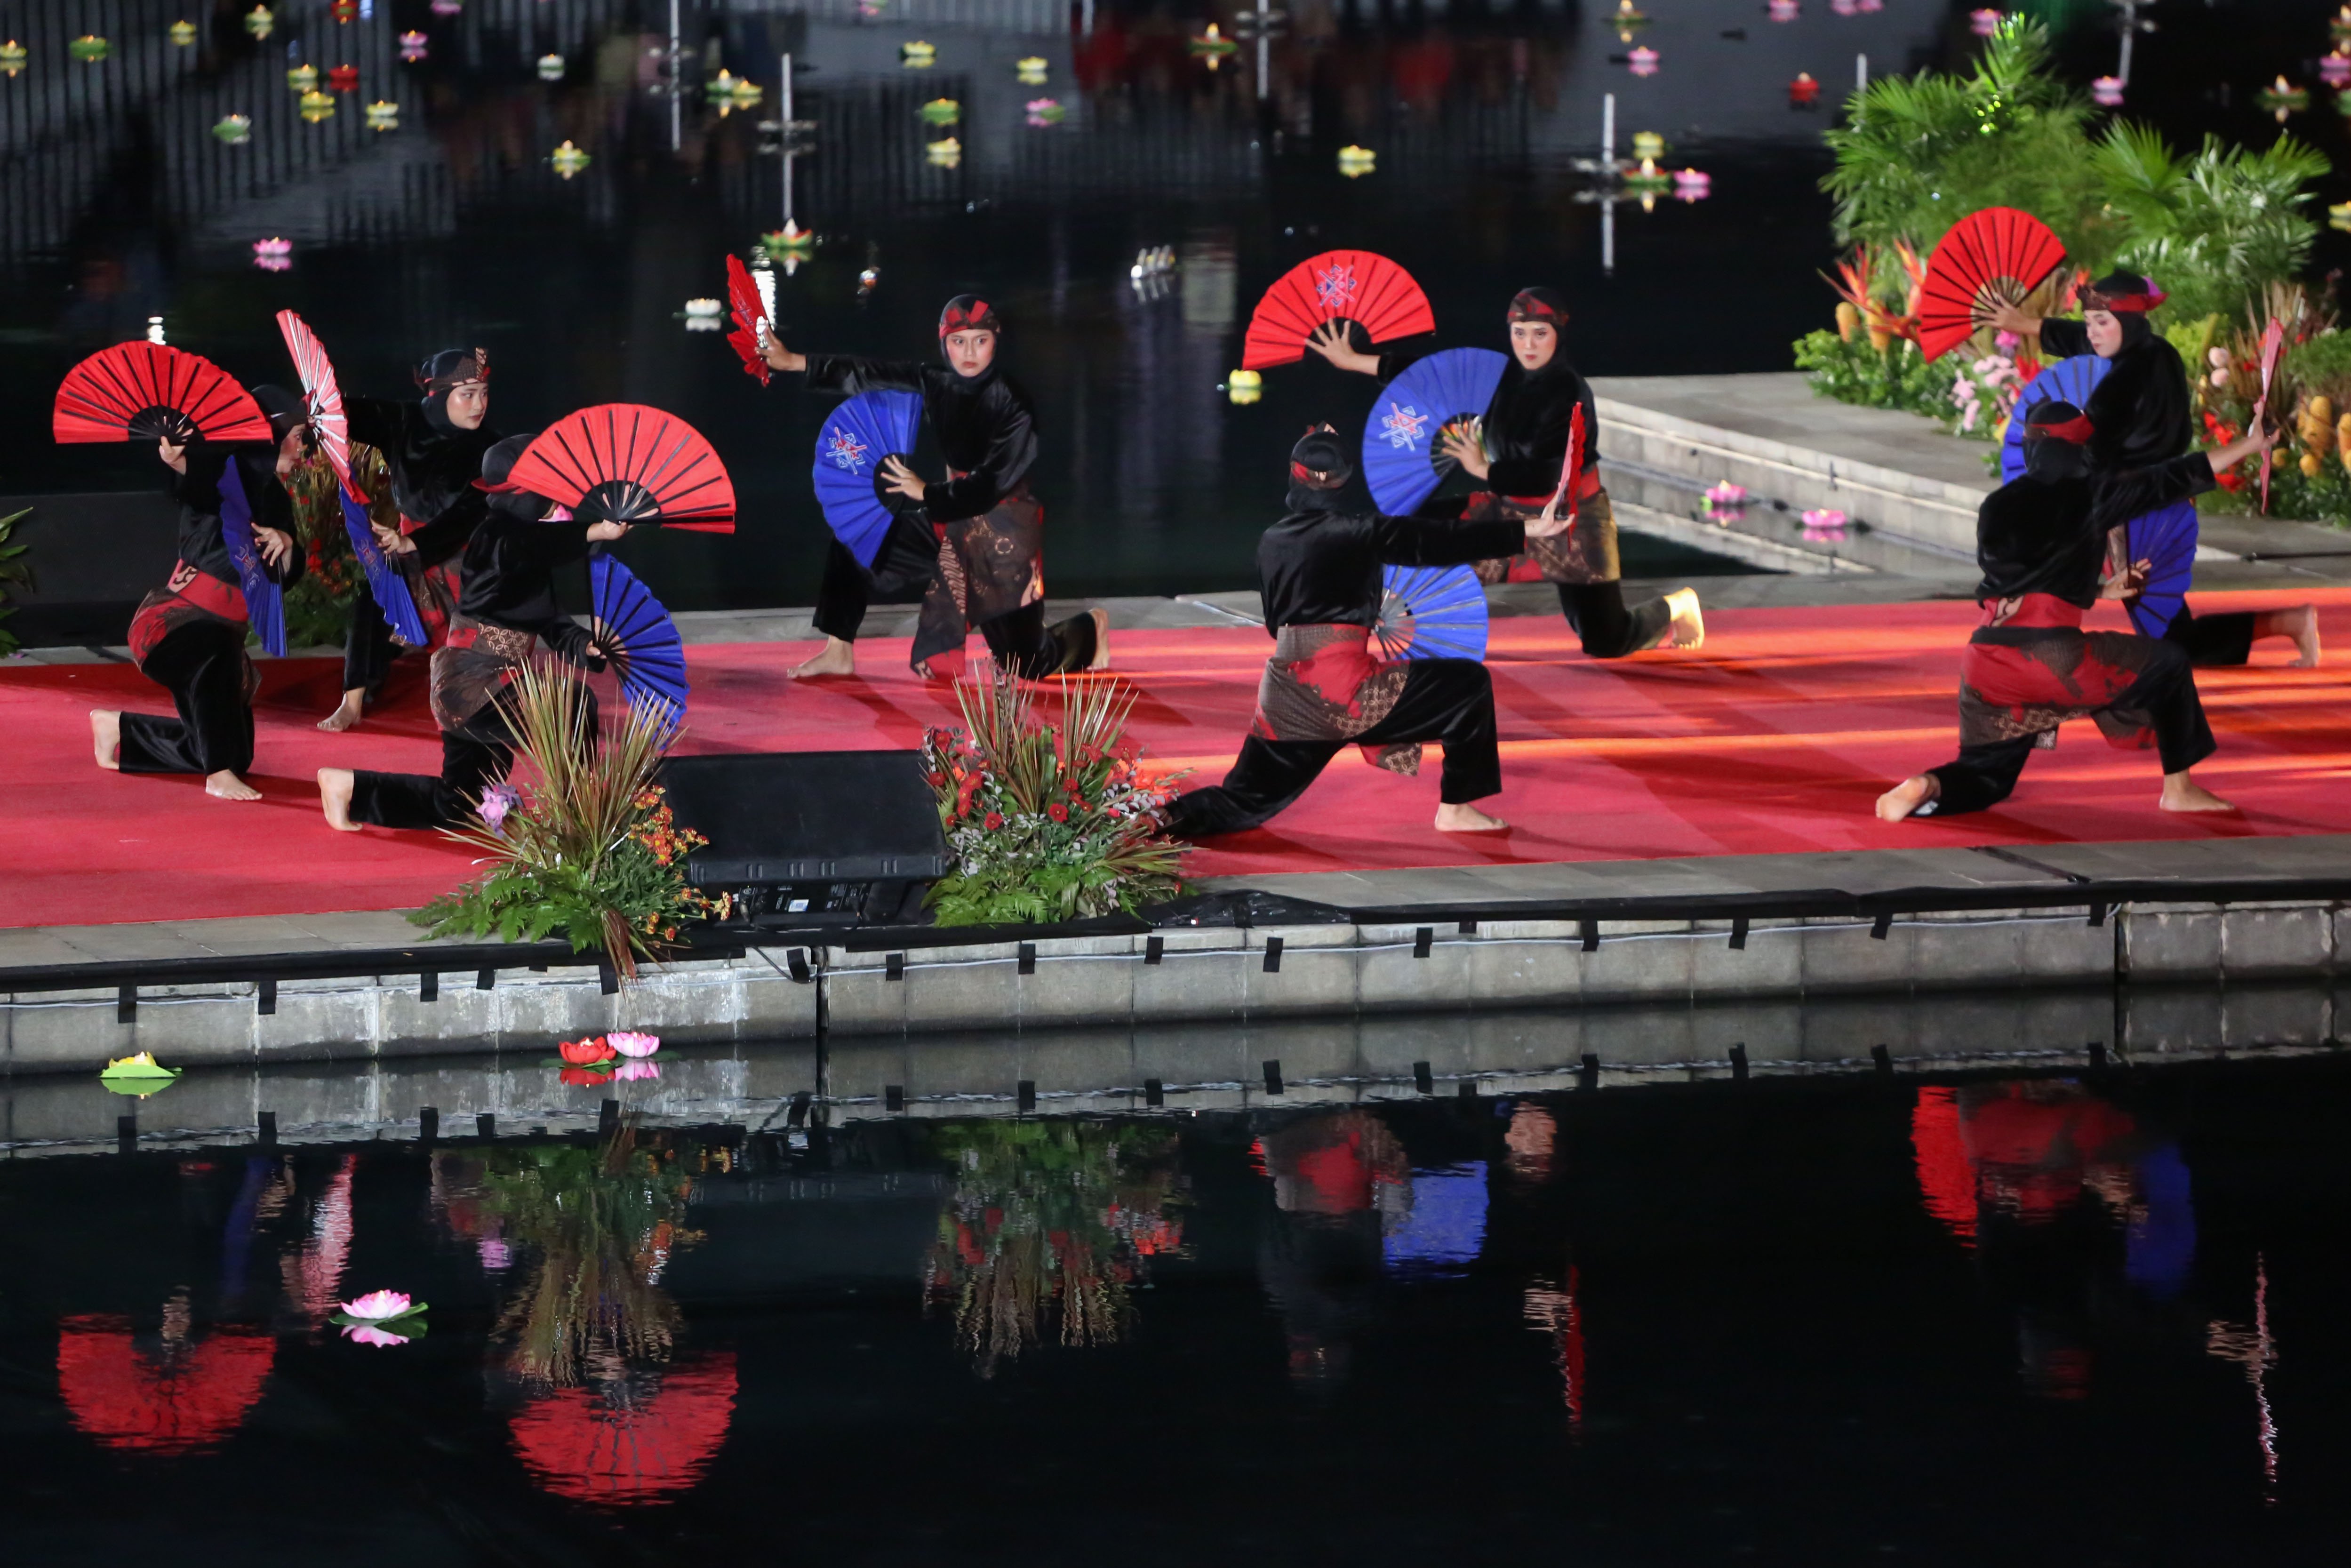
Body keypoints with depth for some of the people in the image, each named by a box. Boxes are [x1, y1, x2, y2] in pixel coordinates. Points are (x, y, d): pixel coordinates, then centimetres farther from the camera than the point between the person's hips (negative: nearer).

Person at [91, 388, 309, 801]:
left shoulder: (275, 498, 10)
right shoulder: (228, 473, -13)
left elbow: (285, 577, 9)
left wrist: (285, 544, -11)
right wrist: (174, 457, -55)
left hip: (220, 633, 9)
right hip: (170, 623, -9)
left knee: (235, 754, 18)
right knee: (214, 650, -45)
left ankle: (118, 730, 36)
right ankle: (219, 776, -37)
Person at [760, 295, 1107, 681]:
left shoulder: (1012, 405, -21)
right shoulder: (937, 385, -2)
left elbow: (993, 484, -24)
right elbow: (870, 376, -2)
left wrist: (927, 493, -19)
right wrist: (795, 362, -6)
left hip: (1005, 533, -7)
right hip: (954, 524, 7)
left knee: (1027, 665, 0)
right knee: (856, 545, 6)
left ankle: (1091, 629, 32)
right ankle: (839, 653, 16)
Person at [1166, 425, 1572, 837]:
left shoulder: (1272, 542, 11)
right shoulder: (1357, 533, -6)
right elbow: (1442, 541, -6)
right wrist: (1530, 529, -3)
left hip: (1286, 693, 6)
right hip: (1341, 689, -6)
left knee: (1247, 800, 14)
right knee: (1469, 684, 6)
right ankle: (1455, 808, 9)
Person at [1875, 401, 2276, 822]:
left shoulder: (1995, 509, 16)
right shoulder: (2090, 499, 4)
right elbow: (2176, 479, 10)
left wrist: (2099, 592, 33)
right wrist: (2250, 444, 21)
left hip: (1986, 661, 4)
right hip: (2053, 657, -4)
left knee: (1987, 775, 21)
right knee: (2168, 663, 17)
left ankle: (1929, 787, -12)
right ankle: (2177, 788, 18)